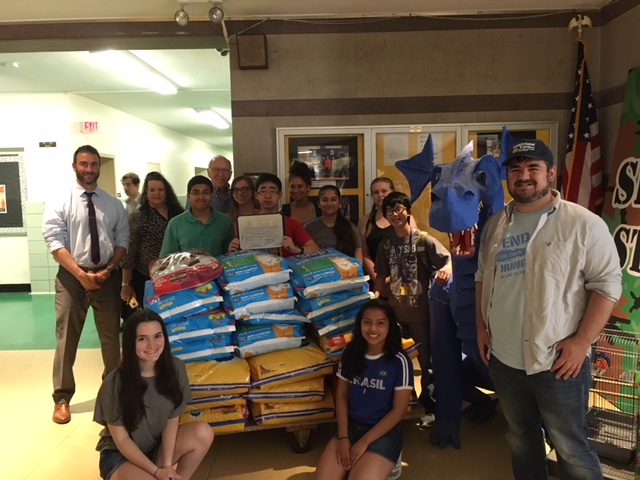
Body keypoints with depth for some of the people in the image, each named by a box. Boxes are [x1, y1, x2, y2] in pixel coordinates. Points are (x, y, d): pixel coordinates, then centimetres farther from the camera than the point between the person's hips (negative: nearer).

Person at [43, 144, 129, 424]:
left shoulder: (114, 204, 6)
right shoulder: (59, 202, -2)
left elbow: (122, 241, 5)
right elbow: (55, 243, -9)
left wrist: (108, 269, -11)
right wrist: (81, 274, -17)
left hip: (108, 276, 3)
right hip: (72, 276, -2)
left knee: (111, 337, 12)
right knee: (67, 339, 3)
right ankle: (62, 398, 18)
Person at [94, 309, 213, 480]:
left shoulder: (175, 368, -13)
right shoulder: (114, 384, -23)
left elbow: (173, 419, -8)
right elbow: (121, 439, -15)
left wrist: (167, 464, -19)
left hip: (159, 446, 4)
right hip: (120, 455, -4)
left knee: (203, 433, -22)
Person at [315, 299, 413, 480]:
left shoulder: (399, 361, -14)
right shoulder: (350, 353, -2)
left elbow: (398, 410, -12)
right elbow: (342, 396, 4)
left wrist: (364, 442, -13)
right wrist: (343, 436, -6)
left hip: (385, 431, -3)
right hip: (351, 426, 3)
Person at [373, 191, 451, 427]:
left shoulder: (424, 240, -6)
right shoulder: (385, 244, 8)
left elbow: (448, 258, -13)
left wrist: (446, 268, -34)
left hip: (421, 309, -4)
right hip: (395, 310, 4)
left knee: (426, 359, 5)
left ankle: (428, 405, 20)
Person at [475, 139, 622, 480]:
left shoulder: (584, 224, -10)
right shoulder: (496, 225, 7)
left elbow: (607, 283, -11)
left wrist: (581, 342, -16)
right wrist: (481, 326, 9)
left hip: (558, 361, -5)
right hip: (503, 359, 5)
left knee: (570, 448, 8)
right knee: (520, 437, 22)